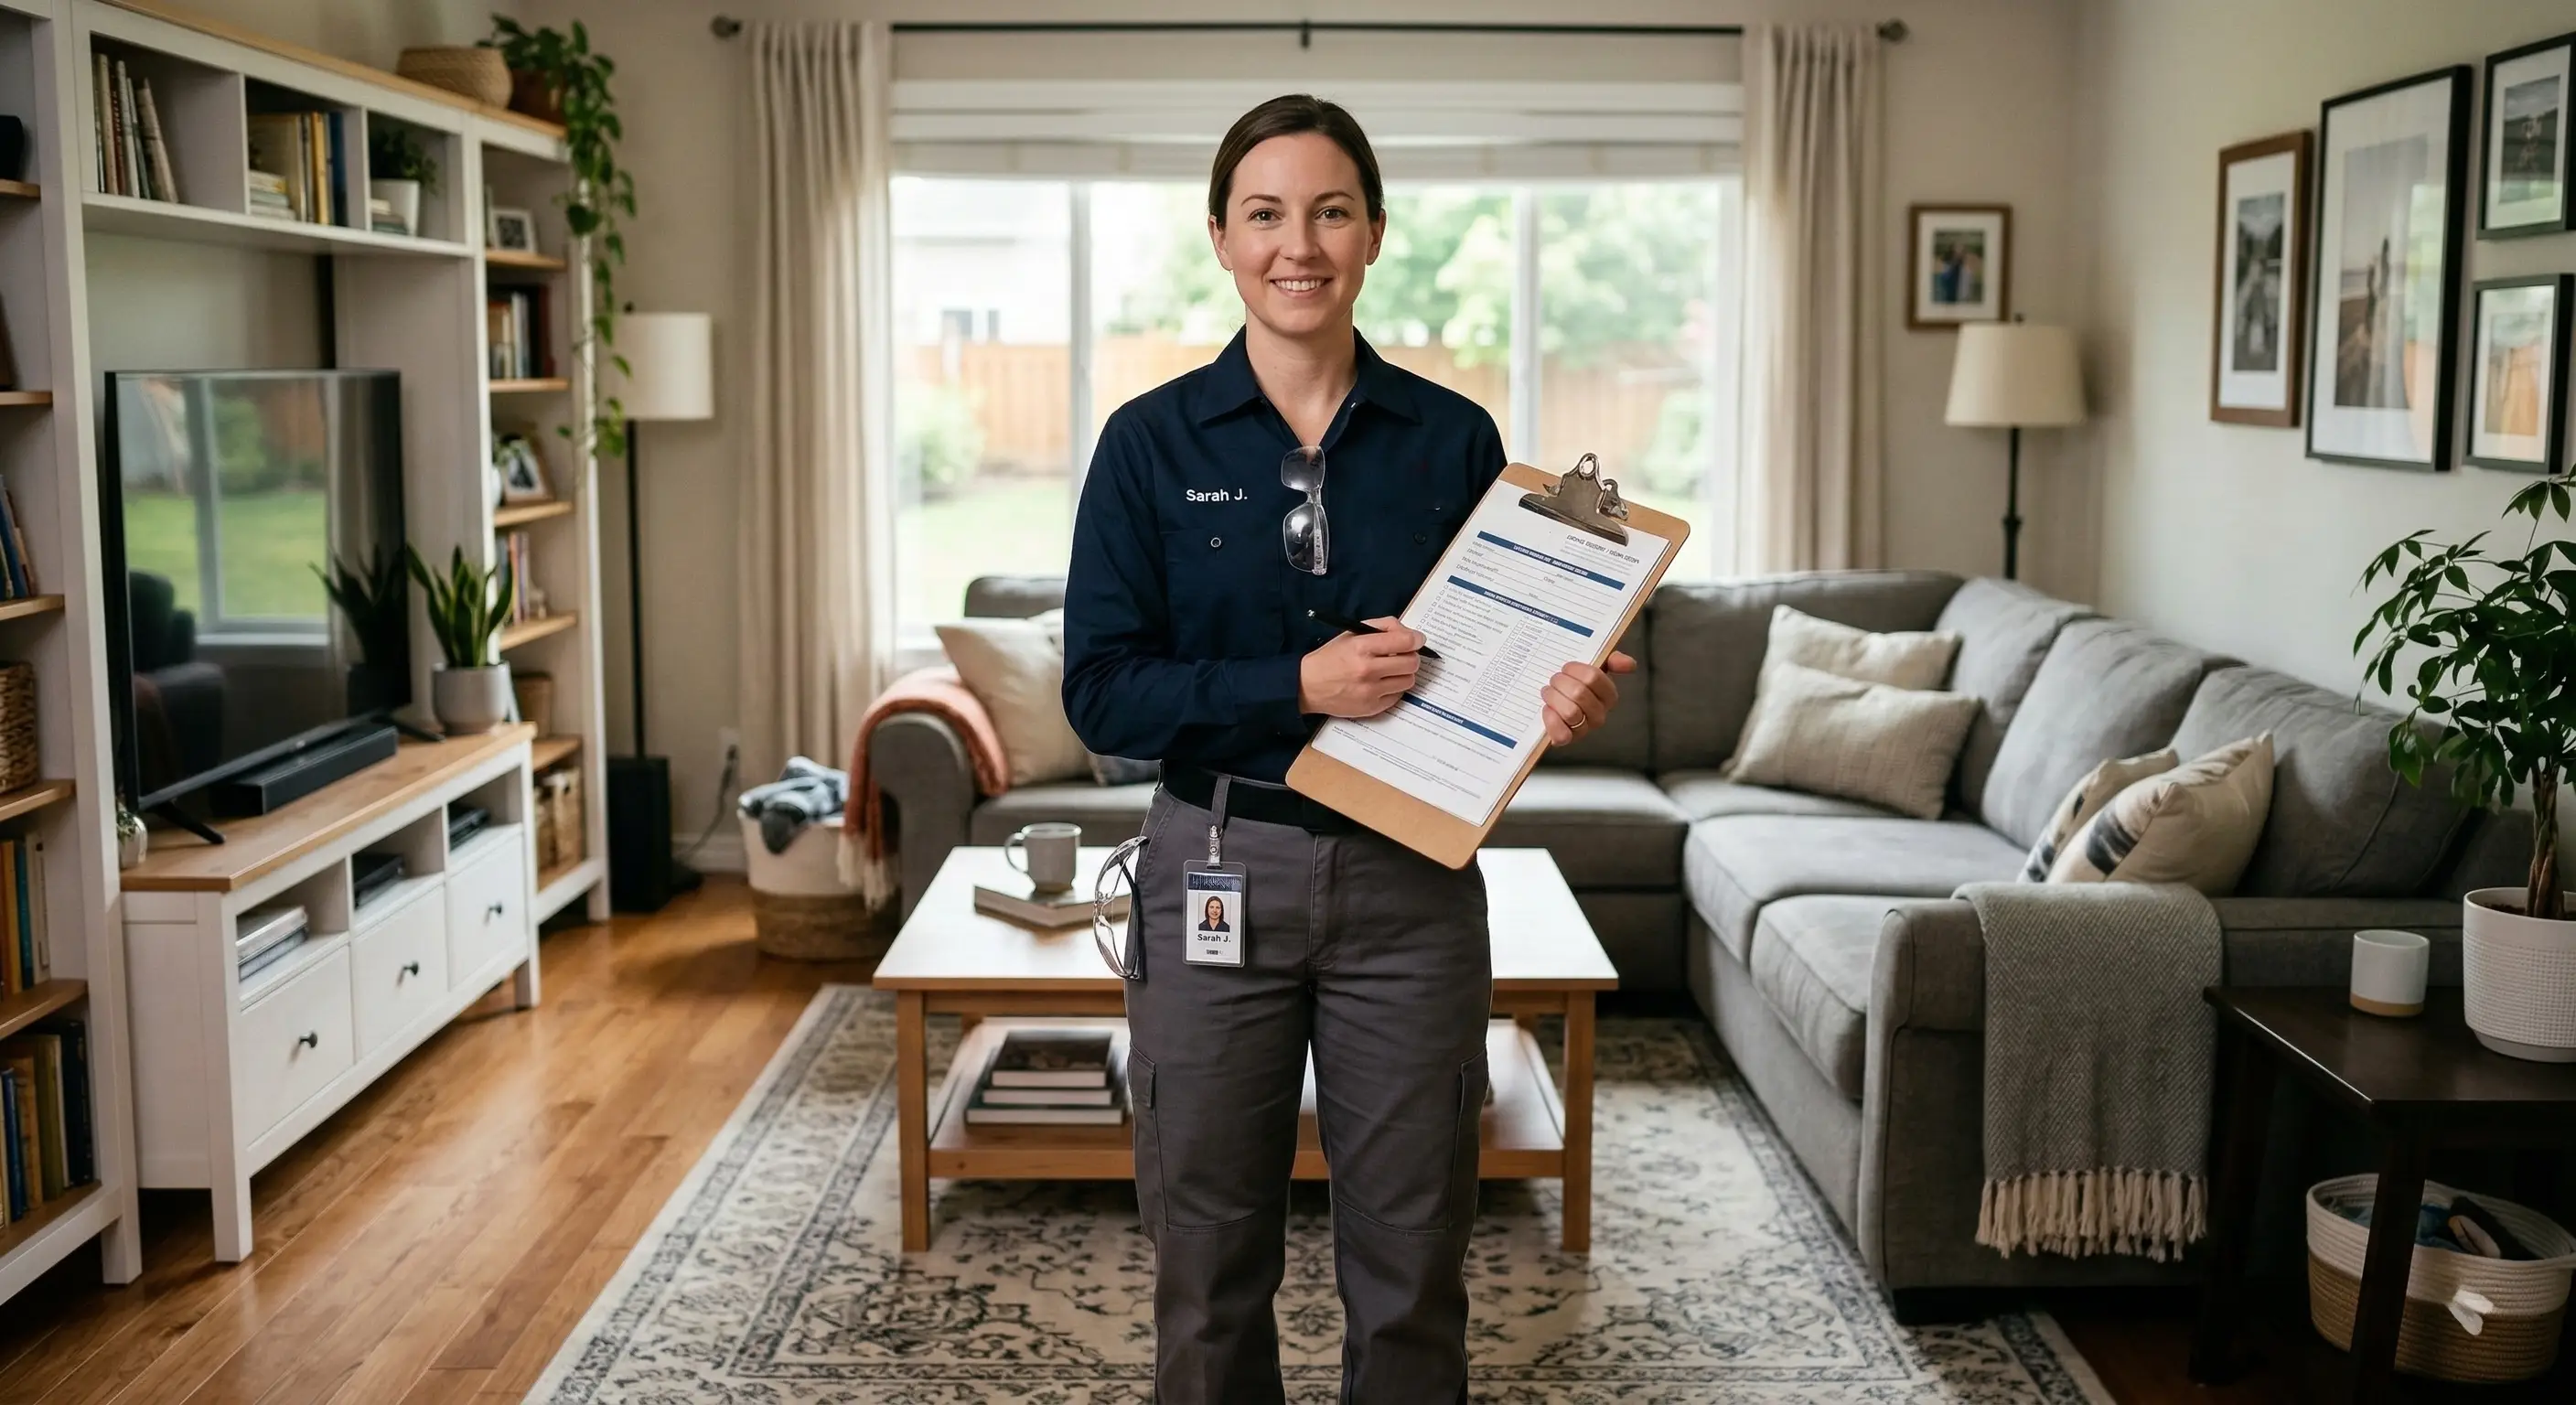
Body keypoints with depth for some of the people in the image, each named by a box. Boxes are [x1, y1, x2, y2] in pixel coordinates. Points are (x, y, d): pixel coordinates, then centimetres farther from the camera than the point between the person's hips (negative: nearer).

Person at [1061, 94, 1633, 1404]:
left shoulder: (1453, 438, 1)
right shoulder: (1153, 440, -2)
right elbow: (1101, 692, -7)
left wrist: (1561, 700, -14)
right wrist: (1299, 685, -19)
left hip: (1409, 882, 1)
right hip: (1217, 876, -1)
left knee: (1412, 1267, 11)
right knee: (1208, 1265, 11)